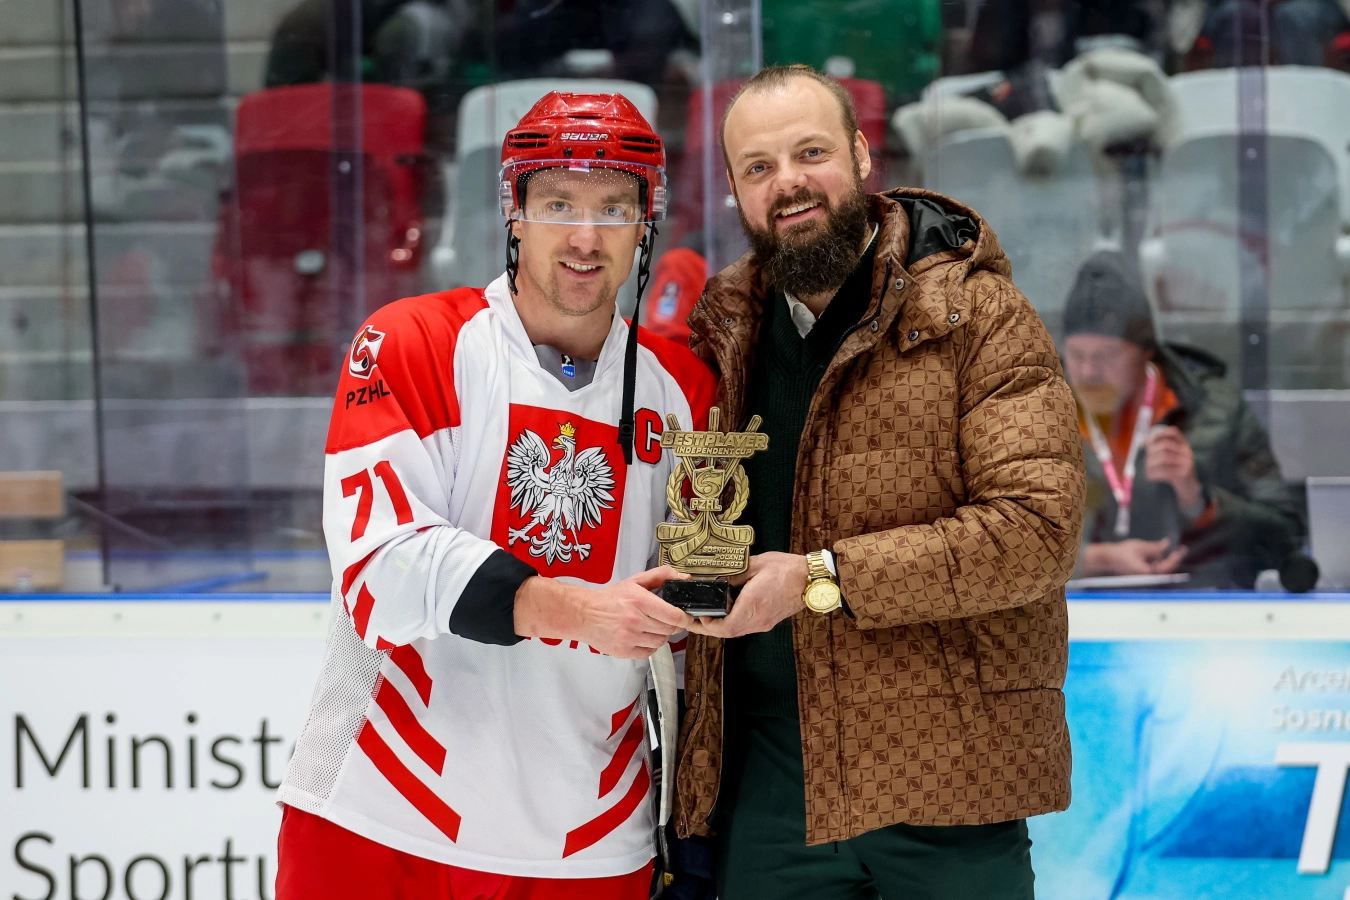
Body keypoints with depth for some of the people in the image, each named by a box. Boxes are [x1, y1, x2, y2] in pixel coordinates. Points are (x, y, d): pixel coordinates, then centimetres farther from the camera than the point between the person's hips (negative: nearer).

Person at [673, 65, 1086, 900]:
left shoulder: (978, 316, -6)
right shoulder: (727, 333, 11)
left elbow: (1039, 526, -16)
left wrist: (825, 578, -18)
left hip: (941, 775, -4)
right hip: (766, 773, 5)